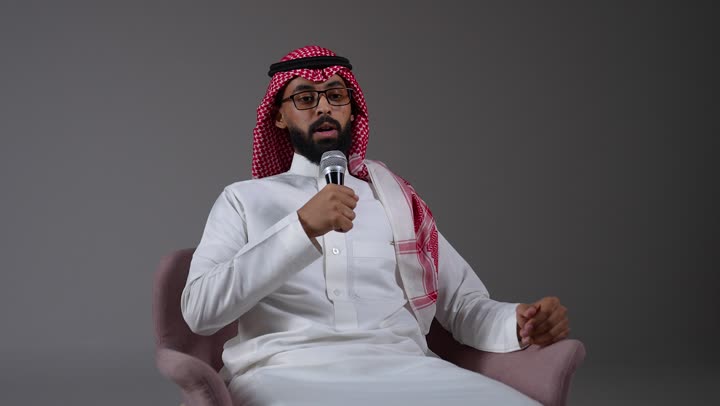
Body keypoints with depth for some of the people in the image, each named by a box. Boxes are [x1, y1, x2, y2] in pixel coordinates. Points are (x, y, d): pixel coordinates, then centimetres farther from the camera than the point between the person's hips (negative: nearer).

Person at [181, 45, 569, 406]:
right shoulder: (243, 199, 14)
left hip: (400, 365, 4)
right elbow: (199, 309, -2)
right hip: (289, 369, -3)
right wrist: (301, 228, -12)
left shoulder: (395, 197, 23)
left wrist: (518, 322, -7)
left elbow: (462, 304, 17)